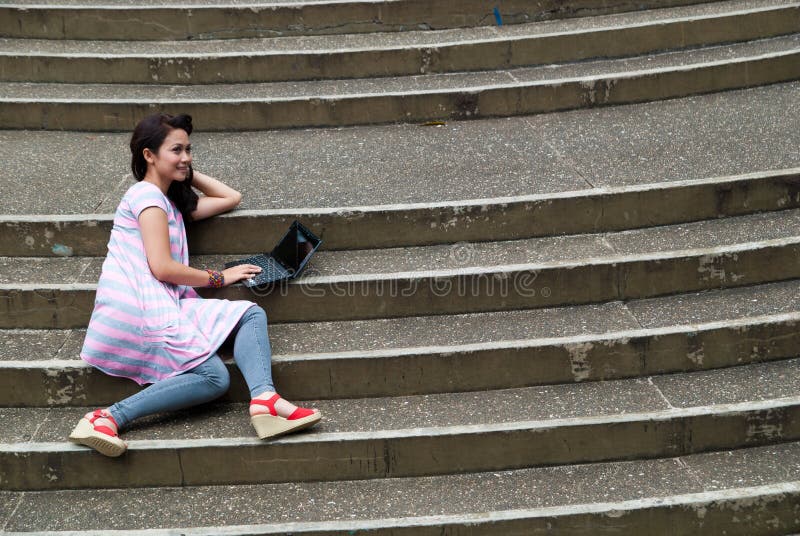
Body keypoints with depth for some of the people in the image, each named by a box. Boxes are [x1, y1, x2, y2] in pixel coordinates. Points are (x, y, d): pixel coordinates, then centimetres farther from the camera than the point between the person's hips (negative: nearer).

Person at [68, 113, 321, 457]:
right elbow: (162, 267, -11)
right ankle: (110, 416, -32)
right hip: (139, 308, -8)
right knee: (214, 377, -25)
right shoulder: (147, 194, -1)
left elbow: (231, 198, 37)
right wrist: (219, 277, -2)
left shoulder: (171, 202, 28)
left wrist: (189, 173, 33)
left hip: (158, 306, 9)